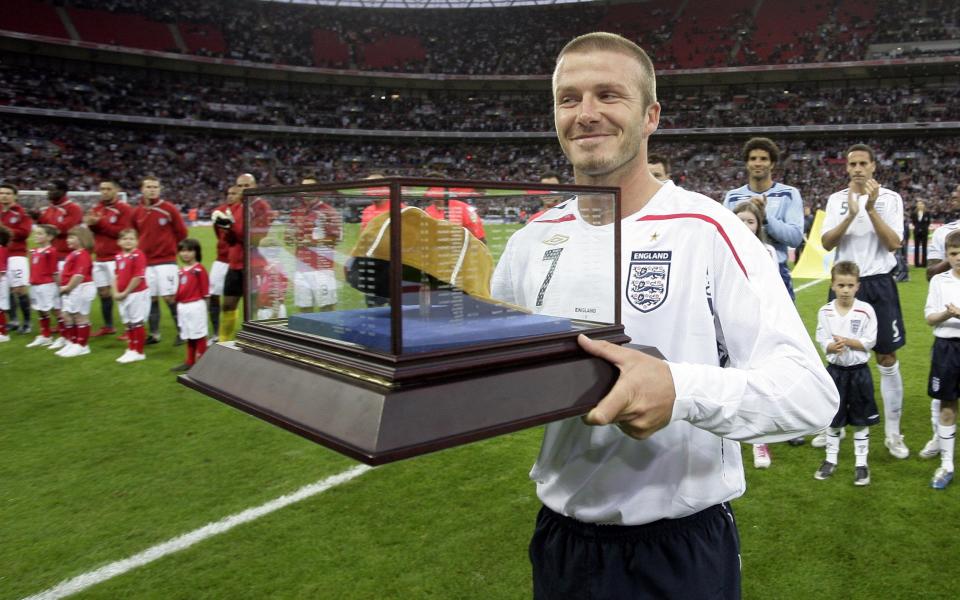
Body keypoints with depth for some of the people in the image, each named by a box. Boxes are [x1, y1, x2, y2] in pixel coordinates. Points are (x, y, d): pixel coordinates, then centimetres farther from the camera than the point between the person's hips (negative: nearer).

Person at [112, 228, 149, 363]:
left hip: (137, 294, -8)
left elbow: (138, 277, -19)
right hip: (122, 295, 8)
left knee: (137, 323, 0)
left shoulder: (138, 255, -15)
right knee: (128, 323, 15)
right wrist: (116, 292, -1)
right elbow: (116, 276, 13)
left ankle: (139, 352, 10)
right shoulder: (118, 256, 8)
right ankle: (131, 349, 27)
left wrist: (125, 292, -15)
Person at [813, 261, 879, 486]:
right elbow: (823, 342, -5)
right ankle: (831, 460, 25)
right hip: (835, 370, 2)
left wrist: (846, 341, -21)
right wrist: (833, 346, -26)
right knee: (832, 418, 11)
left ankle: (861, 463, 19)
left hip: (859, 371, -1)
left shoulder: (865, 310, -9)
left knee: (861, 420, 8)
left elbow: (869, 342, -10)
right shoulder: (825, 312, -4)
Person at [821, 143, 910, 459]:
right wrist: (851, 214, -18)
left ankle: (892, 433, 11)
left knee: (887, 359, 2)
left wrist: (871, 209, -19)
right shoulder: (837, 199, 5)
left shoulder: (889, 198, 0)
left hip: (878, 283, -2)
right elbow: (827, 243, -5)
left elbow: (893, 243, -11)